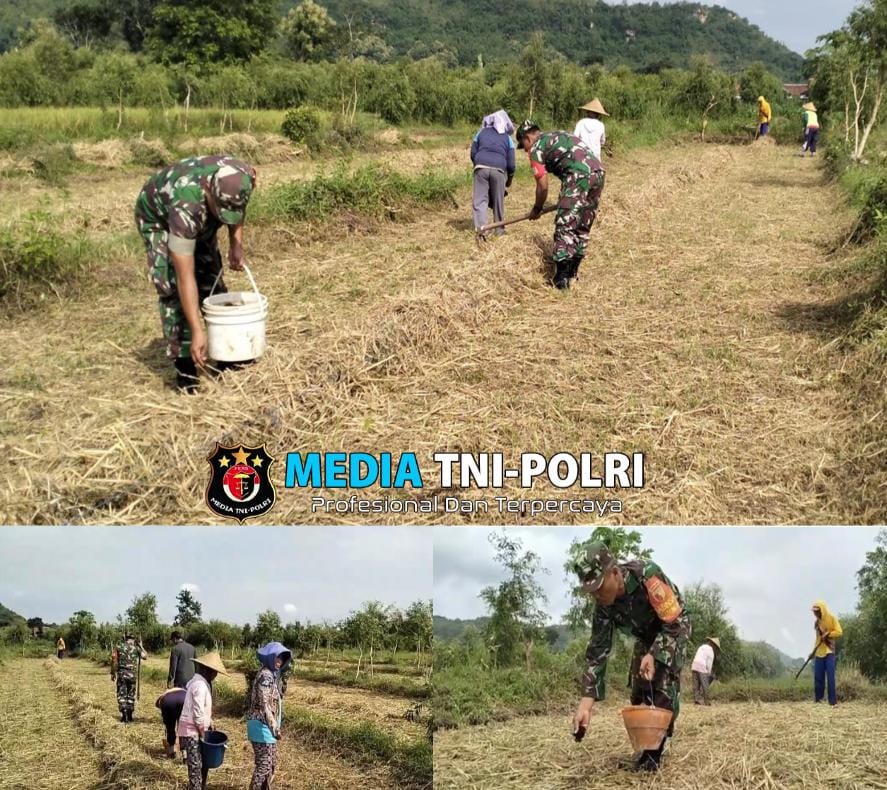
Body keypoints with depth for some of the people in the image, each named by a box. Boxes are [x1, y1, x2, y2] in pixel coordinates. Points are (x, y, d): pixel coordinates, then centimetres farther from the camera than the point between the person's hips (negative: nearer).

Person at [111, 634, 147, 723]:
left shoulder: (119, 647, 1)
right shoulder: (136, 648, 1)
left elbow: (114, 660, -3)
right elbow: (145, 656, 7)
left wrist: (112, 673, 4)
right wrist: (141, 646, 16)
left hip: (121, 673, -1)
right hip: (132, 674, 1)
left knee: (121, 695, 4)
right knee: (131, 695, 12)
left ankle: (123, 715, -6)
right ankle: (129, 716, 13)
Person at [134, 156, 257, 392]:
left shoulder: (235, 180, -32)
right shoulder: (186, 208, -47)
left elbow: (235, 210, -3)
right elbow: (185, 277, -44)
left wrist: (236, 244, -15)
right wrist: (197, 331, -45)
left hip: (201, 219, 6)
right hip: (158, 218, -5)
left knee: (212, 279, 4)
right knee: (173, 288, -17)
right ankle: (184, 366, -11)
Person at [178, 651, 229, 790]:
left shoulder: (201, 682, 10)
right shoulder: (200, 685, -21)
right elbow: (198, 714, -21)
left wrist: (209, 725, 13)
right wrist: (203, 735, -13)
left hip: (198, 730, 10)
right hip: (192, 731, -10)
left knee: (203, 763, 16)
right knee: (196, 766, -4)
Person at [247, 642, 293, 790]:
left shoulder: (274, 674, 11)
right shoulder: (266, 675, -19)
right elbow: (264, 705, -21)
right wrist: (274, 727, -19)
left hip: (267, 725, 10)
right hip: (262, 725, -10)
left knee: (272, 763, 19)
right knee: (264, 765, -4)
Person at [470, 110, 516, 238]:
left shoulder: (481, 133, 19)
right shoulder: (507, 138, 17)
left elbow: (473, 153, 14)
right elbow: (511, 162, 12)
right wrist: (509, 179, 26)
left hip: (481, 167, 0)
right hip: (499, 169, 0)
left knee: (480, 199, 1)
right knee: (498, 201, 12)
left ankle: (481, 228, -11)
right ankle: (499, 228, 22)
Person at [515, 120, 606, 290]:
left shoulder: (536, 148, 6)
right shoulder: (558, 136, 30)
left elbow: (543, 186, 3)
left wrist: (537, 210, 20)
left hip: (579, 176, -8)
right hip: (598, 172, 8)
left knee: (565, 227, -5)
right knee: (583, 227, 16)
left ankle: (561, 279, -9)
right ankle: (572, 272, 24)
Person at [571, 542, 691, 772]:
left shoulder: (647, 574, -40)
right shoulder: (604, 604, -21)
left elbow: (675, 623, -32)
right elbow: (597, 649, -19)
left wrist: (654, 656, -43)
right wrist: (586, 700, -26)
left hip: (674, 630, -5)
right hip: (645, 637, 5)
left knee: (663, 686, -19)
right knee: (638, 690, -2)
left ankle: (653, 755, -13)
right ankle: (642, 744, 14)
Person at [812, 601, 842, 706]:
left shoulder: (831, 618, -2)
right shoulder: (817, 622, 15)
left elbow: (839, 631, -8)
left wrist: (827, 634, -16)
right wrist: (813, 650, 12)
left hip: (829, 652, -5)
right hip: (819, 653, 5)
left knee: (830, 676, -9)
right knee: (818, 677, 2)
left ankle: (833, 701, -6)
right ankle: (818, 699, 8)